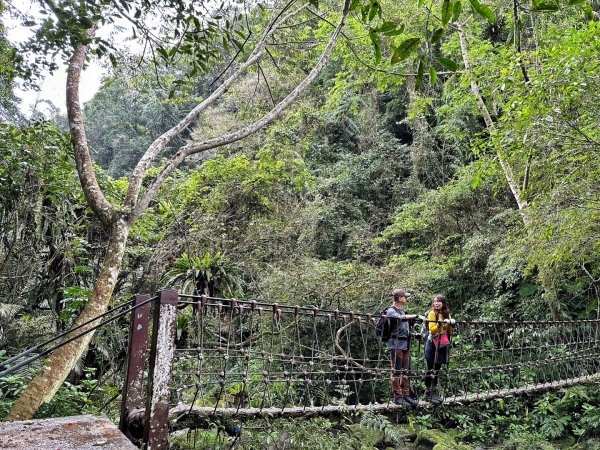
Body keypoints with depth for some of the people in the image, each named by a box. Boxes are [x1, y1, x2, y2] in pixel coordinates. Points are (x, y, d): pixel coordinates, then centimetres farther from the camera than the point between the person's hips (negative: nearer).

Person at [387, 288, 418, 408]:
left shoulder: (402, 311, 19)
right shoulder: (391, 311, -8)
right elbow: (400, 318, -27)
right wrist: (414, 316, -23)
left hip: (406, 344, 8)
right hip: (396, 344, -8)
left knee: (406, 371, 10)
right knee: (397, 371, -4)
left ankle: (406, 395, 18)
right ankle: (398, 397, 2)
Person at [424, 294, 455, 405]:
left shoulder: (446, 314, 12)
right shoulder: (432, 313, -5)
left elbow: (449, 331, 13)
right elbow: (432, 329, -13)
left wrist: (451, 324, -6)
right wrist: (441, 323, -25)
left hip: (442, 344, 5)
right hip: (433, 344, -5)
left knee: (437, 369, 9)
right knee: (431, 369, 1)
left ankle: (433, 392, 15)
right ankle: (429, 393, 7)